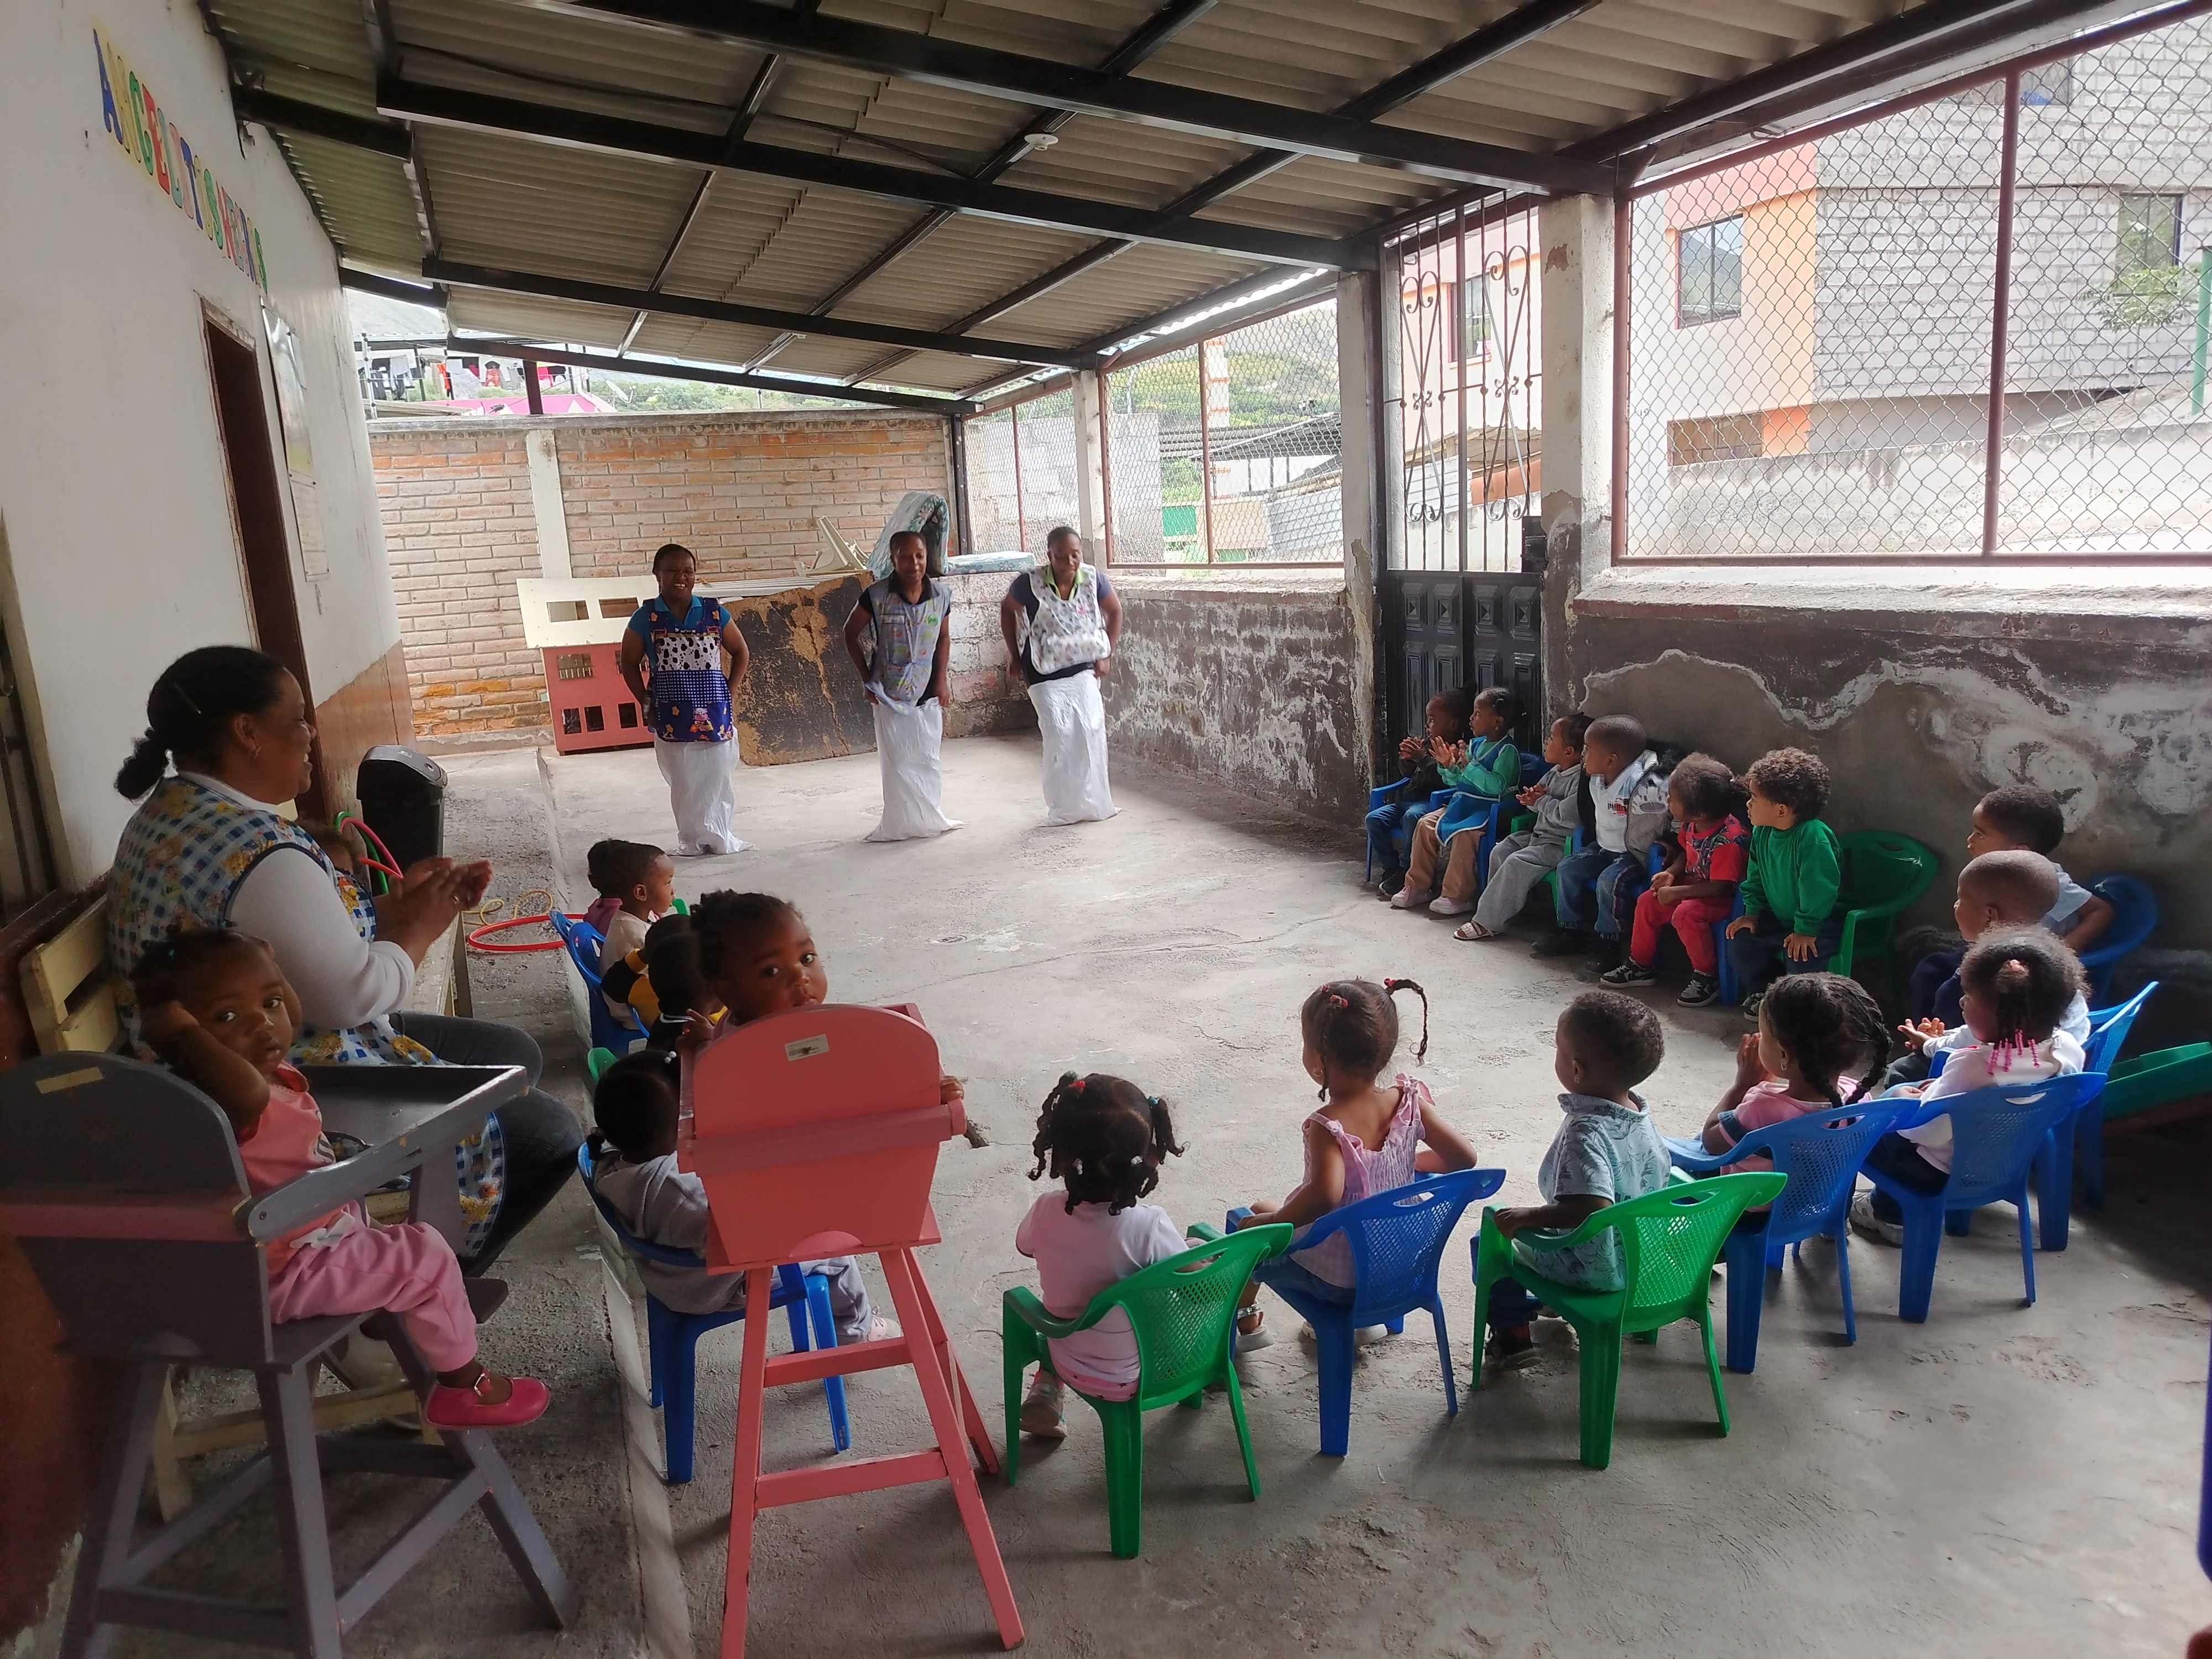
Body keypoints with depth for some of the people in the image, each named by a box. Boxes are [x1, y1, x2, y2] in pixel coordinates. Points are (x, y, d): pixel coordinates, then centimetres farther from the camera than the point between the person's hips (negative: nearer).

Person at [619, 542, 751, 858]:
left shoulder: (714, 612, 0)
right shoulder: (646, 617, -2)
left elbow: (740, 652, 12)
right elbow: (630, 664, 7)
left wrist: (730, 693, 3)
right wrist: (646, 704, -1)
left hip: (715, 715, 1)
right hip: (672, 718, -1)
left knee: (719, 779, 4)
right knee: (683, 783, 4)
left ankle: (722, 839, 16)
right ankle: (691, 840, 15)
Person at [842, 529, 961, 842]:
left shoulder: (941, 595, -3)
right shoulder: (877, 596, -12)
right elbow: (850, 634, 0)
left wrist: (941, 680, 4)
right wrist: (866, 678, -2)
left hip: (927, 693, 3)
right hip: (889, 695, -3)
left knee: (930, 760, 8)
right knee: (897, 761, 1)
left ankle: (931, 819, 22)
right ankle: (901, 824, 12)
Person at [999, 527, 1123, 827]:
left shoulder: (1094, 580, -11)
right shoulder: (1030, 584, -16)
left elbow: (1115, 611, 8)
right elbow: (1007, 610, 5)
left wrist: (1106, 655, 3)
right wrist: (1015, 655, 6)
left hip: (1084, 669, 2)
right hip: (1045, 674, -2)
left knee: (1091, 728, -9)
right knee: (1059, 733, -12)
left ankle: (1094, 800, 7)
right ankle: (1065, 808, 0)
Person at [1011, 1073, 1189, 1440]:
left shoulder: (1046, 1212, -22)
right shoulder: (1149, 1227, -32)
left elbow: (1025, 1247, 2)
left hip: (1070, 1366, 3)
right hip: (1134, 1377, -3)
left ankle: (1047, 1390, 24)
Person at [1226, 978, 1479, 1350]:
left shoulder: (1326, 1127, -30)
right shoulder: (1408, 1102, -15)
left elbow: (1325, 1194, -45)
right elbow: (1464, 1157, -9)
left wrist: (1270, 1222, -29)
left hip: (1333, 1279, -6)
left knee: (1243, 1221, 18)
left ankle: (1247, 1322, 37)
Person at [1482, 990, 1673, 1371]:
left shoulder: (1585, 1132, -33)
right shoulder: (1638, 1112, -8)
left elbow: (1593, 1208, -42)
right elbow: (1661, 1170, 8)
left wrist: (1528, 1217, -29)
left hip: (1592, 1270, -8)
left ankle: (1512, 1334, 21)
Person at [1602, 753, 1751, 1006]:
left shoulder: (1729, 840, -32)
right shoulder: (1692, 825, -7)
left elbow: (1721, 887, -30)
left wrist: (1675, 892, -27)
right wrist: (1671, 873, -4)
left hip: (1723, 898, -9)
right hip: (1694, 885, 9)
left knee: (1685, 913, -32)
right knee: (1647, 901, 2)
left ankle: (1708, 977, -13)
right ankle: (1641, 965, 18)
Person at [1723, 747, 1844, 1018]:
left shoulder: (1814, 837, -30)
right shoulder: (1762, 832, -5)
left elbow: (1819, 889, -28)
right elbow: (1756, 876, 9)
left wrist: (1806, 930, -23)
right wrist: (1753, 911, 2)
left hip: (1821, 922, -8)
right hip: (1779, 917, 8)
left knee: (1800, 959, -27)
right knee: (1740, 940, -3)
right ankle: (1762, 991, 22)